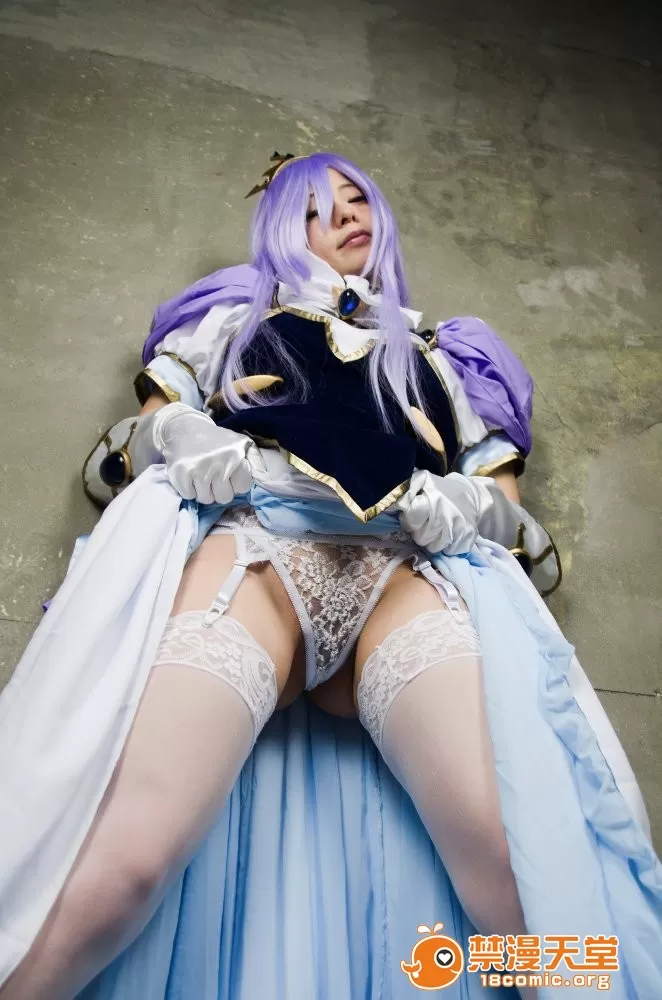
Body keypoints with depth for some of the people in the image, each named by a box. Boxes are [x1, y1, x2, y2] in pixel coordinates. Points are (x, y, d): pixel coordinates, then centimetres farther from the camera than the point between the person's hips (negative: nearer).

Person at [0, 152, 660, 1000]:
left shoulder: (444, 355, 34)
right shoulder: (239, 312, 33)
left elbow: (502, 501, 25)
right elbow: (148, 431, 22)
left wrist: (460, 503, 1)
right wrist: (202, 451, -1)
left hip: (413, 569, 2)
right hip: (254, 542, -1)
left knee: (531, 854, -26)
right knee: (118, 863, -25)